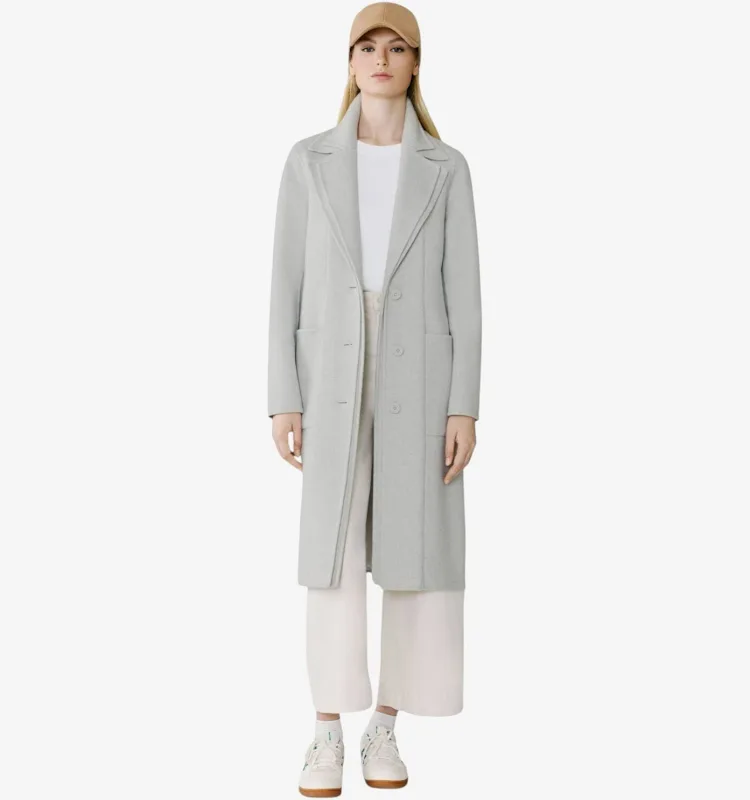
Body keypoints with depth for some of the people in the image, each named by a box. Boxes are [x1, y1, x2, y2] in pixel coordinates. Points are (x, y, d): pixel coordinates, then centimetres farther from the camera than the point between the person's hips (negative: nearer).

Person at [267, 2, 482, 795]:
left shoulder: (446, 168, 5)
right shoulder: (308, 161, 5)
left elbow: (463, 292, 2)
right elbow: (287, 284, 3)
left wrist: (465, 407, -6)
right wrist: (283, 399, -3)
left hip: (417, 378, 0)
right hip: (335, 381, 0)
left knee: (413, 553, 2)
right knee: (334, 557, -4)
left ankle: (383, 729, 17)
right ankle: (328, 735, 9)